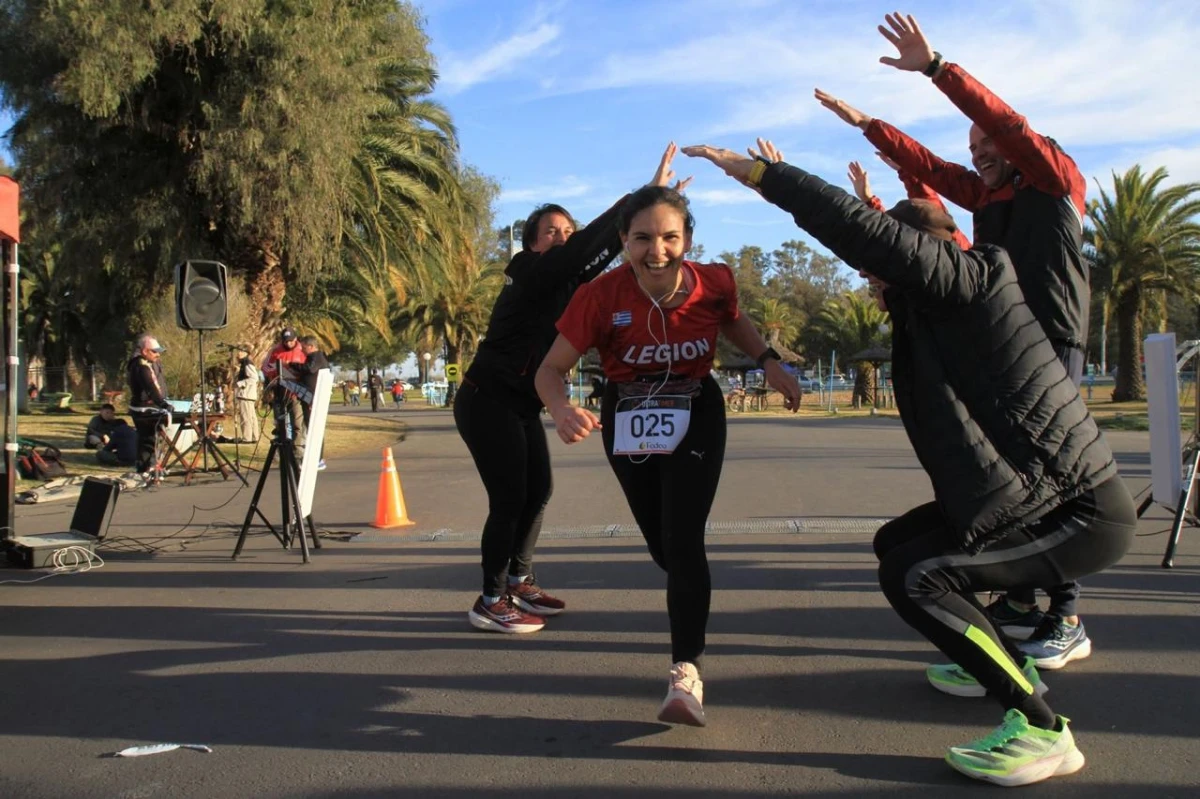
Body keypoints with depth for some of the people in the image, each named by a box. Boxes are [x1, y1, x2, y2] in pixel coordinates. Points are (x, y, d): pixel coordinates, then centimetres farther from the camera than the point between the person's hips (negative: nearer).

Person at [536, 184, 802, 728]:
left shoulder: (714, 282, -18)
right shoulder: (601, 296, -25)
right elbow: (551, 368, -21)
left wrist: (770, 362, -9)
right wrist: (562, 412, -43)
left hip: (696, 414, -1)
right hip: (626, 419, 1)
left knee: (682, 539, -16)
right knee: (661, 543, 13)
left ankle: (687, 671, -8)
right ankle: (691, 597, 48)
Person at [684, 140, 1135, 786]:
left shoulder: (969, 278, -16)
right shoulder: (940, 307, 11)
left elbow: (860, 232, -27)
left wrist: (755, 171, -22)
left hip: (1083, 512, -10)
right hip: (1047, 497, 10)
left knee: (913, 575, -19)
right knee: (895, 542, 16)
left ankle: (1043, 730, -8)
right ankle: (1007, 663, 32)